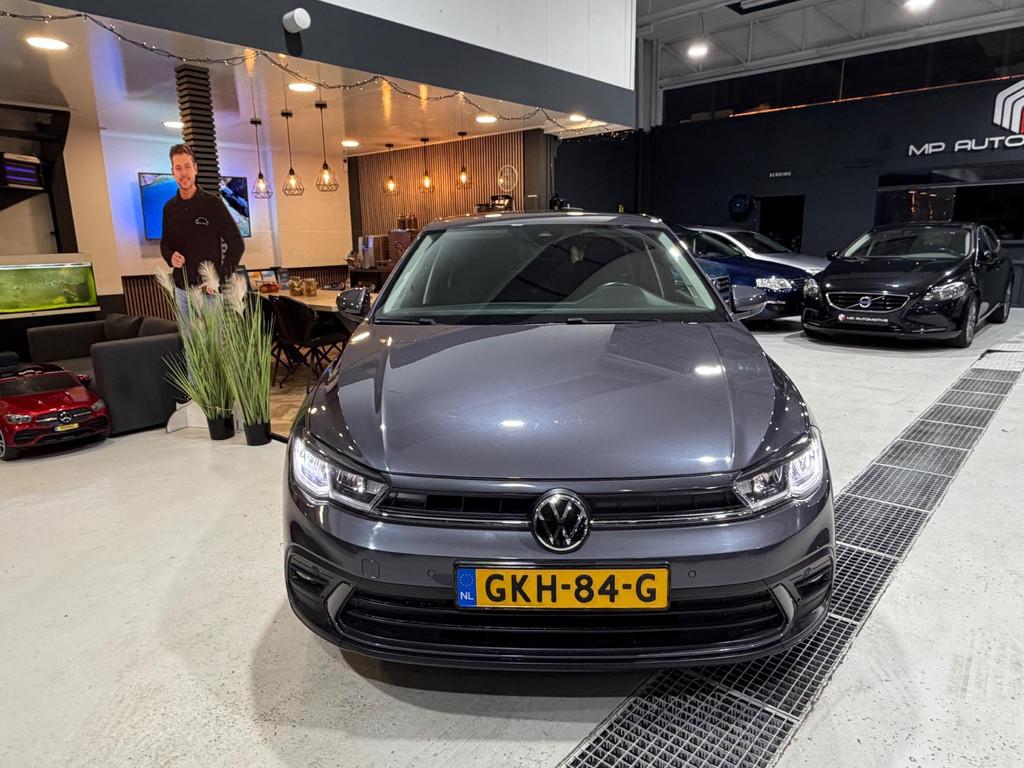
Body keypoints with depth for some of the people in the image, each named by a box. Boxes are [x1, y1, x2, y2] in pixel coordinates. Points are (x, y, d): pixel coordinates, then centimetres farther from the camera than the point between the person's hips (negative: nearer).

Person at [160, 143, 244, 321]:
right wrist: (170, 257, -7)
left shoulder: (213, 203, -8)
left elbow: (237, 243, -8)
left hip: (208, 289, -5)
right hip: (181, 289, 5)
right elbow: (165, 242, 18)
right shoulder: (169, 207, 7)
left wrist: (221, 279, -14)